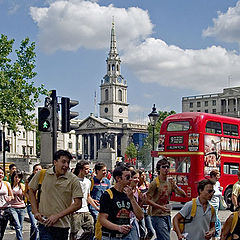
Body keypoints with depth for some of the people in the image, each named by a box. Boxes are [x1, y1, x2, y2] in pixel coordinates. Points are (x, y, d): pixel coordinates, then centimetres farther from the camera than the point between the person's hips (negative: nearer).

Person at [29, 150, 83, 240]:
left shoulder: (73, 180, -4)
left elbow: (78, 204, -7)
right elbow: (31, 191, 15)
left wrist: (57, 216, -13)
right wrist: (35, 212, 5)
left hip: (63, 225, 0)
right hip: (44, 223, 0)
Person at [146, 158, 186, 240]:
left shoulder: (170, 182, 10)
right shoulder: (155, 183, -9)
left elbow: (183, 195, 8)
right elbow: (148, 199, -13)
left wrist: (175, 186, -10)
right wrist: (160, 207, -22)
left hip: (167, 215, 7)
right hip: (157, 216, -7)